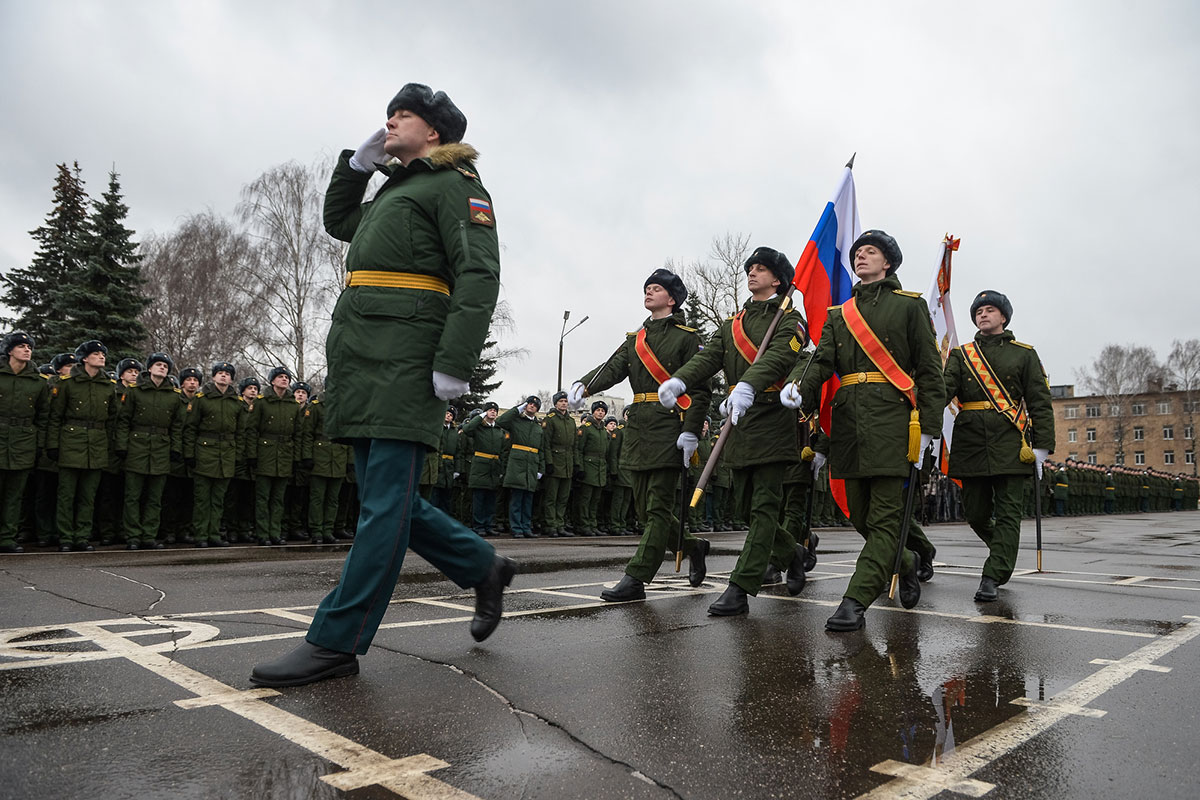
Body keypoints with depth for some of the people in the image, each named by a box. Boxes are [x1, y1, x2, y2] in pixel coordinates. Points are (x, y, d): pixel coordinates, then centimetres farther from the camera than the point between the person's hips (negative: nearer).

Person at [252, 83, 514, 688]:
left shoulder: (455, 183, 2)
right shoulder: (394, 189, 29)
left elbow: (479, 275, -11)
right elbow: (338, 221, 44)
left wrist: (455, 363, -21)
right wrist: (358, 162, 29)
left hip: (407, 354, -9)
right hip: (360, 356, 10)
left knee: (386, 499, -7)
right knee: (386, 496, 9)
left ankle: (335, 642, -3)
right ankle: (483, 568, 24)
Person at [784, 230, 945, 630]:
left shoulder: (909, 305, 9)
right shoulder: (838, 313, 20)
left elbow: (929, 370, 3)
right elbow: (822, 361, 5)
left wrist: (928, 428, -6)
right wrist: (800, 388, -17)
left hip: (891, 418, -4)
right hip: (849, 420, 5)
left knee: (884, 516, -7)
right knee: (861, 516, 10)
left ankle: (855, 601, -6)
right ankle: (905, 561, 35)